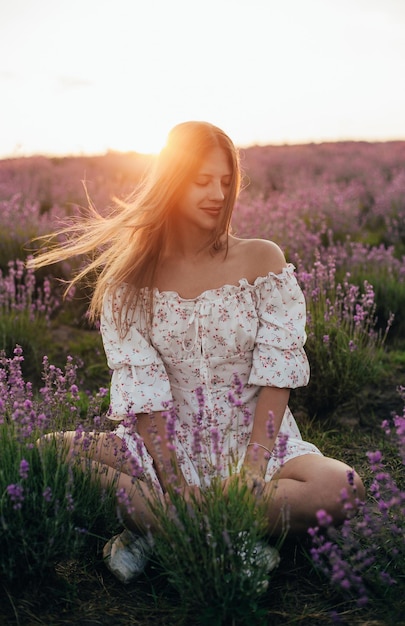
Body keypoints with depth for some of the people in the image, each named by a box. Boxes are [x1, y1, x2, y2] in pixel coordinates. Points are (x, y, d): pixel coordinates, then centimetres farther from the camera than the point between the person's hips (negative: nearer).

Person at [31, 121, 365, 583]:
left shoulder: (261, 259, -2)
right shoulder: (131, 276, -1)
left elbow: (277, 373, -6)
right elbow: (141, 388, -7)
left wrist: (254, 466, -17)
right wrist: (172, 480, -19)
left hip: (257, 440, 0)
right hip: (166, 446, 1)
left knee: (342, 487, -30)